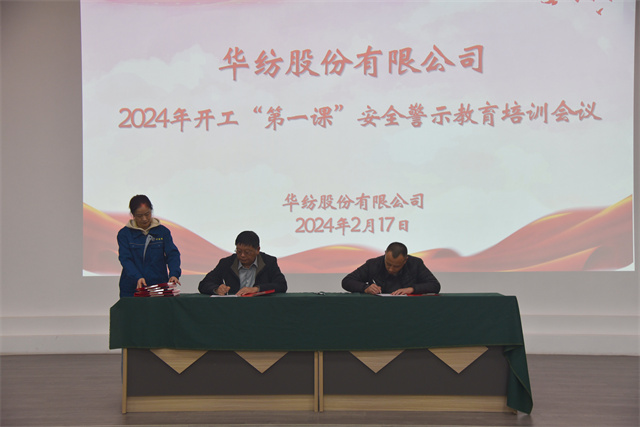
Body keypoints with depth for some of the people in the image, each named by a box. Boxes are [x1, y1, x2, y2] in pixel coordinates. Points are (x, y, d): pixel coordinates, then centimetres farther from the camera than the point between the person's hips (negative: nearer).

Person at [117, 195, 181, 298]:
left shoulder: (163, 231, 5)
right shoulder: (124, 233, 2)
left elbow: (172, 254, -3)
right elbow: (125, 259, -8)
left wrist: (174, 274, -23)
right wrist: (137, 277, -26)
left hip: (159, 286, 1)